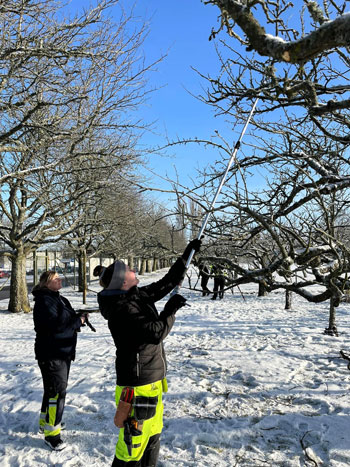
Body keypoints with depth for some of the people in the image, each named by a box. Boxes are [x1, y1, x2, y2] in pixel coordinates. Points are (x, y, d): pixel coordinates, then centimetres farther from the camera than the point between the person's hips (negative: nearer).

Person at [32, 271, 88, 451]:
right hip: (51, 354, -10)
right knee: (56, 391, -4)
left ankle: (46, 421, 38)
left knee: (54, 389, 21)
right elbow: (56, 326, -28)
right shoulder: (44, 301, -19)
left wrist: (79, 318, -4)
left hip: (63, 352, 10)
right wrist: (79, 320, -19)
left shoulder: (59, 299, 13)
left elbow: (67, 320, 17)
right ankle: (51, 433, 8)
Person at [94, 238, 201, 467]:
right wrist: (171, 309, -12)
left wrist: (188, 253, 13)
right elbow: (157, 332, -26)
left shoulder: (139, 296, 3)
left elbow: (169, 281, 11)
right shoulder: (122, 309, -22)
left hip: (153, 379, 9)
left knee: (153, 432, 22)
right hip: (137, 383, -9)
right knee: (135, 438, 2)